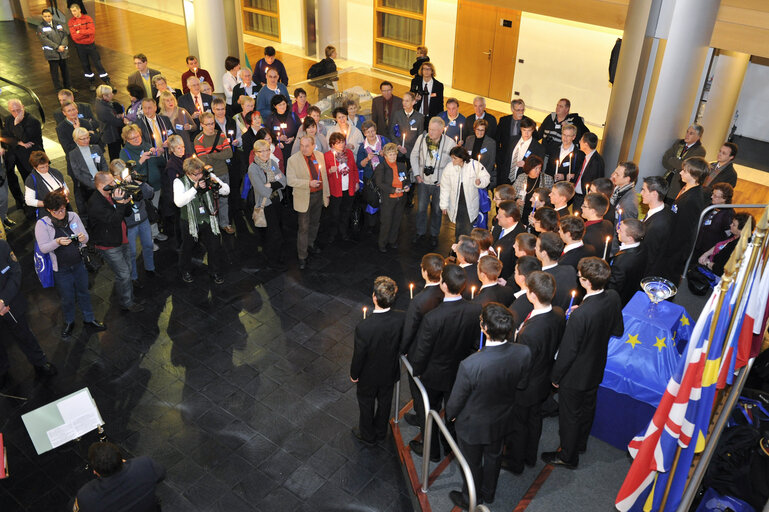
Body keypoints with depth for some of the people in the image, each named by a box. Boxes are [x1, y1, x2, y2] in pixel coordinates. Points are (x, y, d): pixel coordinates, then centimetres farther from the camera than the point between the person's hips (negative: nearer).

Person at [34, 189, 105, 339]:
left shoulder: (73, 216, -7)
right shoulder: (42, 224, -14)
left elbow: (86, 237, 0)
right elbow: (43, 248, -15)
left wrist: (83, 237, -24)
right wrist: (57, 242, -33)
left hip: (79, 264, 3)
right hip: (61, 270, -2)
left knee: (83, 293, 19)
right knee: (67, 298, 14)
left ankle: (88, 319, 38)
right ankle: (69, 323, 37)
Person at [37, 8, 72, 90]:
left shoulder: (58, 24, 10)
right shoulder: (41, 27, -3)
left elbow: (65, 35, 3)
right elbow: (44, 39, -13)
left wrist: (63, 45, -13)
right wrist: (57, 47, -19)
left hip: (63, 51, 4)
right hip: (51, 52, -4)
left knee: (64, 69, 13)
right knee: (54, 70, 1)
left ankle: (68, 86, 26)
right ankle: (58, 88, 9)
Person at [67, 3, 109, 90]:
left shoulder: (87, 18, -4)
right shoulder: (71, 22, -4)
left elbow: (92, 30, -17)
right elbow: (74, 36, -15)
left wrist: (80, 32, -18)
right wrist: (86, 33, -16)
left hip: (91, 44, -1)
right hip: (80, 46, 1)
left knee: (97, 63, 2)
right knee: (85, 65, 9)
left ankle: (107, 81, 8)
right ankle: (92, 82, 22)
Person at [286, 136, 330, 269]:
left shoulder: (320, 155, 0)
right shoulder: (293, 160, -14)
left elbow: (324, 175, 8)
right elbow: (291, 181, -19)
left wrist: (326, 193, 10)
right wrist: (309, 183, -29)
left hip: (319, 195, 5)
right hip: (304, 198, -5)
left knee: (315, 223, 23)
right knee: (303, 228, 0)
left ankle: (310, 244, 47)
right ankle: (302, 257, 10)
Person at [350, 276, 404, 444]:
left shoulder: (363, 328, -39)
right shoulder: (402, 318, -27)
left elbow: (358, 356, -23)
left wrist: (353, 375, -4)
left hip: (369, 376, -3)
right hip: (390, 373, 4)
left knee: (367, 405, 25)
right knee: (385, 401, 29)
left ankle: (368, 435, 50)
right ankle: (381, 431, 54)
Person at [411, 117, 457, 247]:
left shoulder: (450, 143, -12)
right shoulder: (421, 138, -6)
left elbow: (453, 162, -3)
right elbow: (414, 155, 7)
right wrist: (417, 174, 2)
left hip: (440, 183, -2)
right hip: (423, 181, 2)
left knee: (437, 210, 10)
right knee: (421, 208, 10)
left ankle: (434, 234, 29)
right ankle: (420, 232, 30)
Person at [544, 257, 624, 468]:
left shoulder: (580, 315, -39)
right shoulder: (613, 298, -17)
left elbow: (567, 352, -26)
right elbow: (618, 330, 1)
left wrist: (555, 376, -11)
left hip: (576, 374, -7)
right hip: (597, 368, 7)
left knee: (570, 415, 17)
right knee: (587, 407, 30)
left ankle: (568, 456, 39)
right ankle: (580, 442, 55)